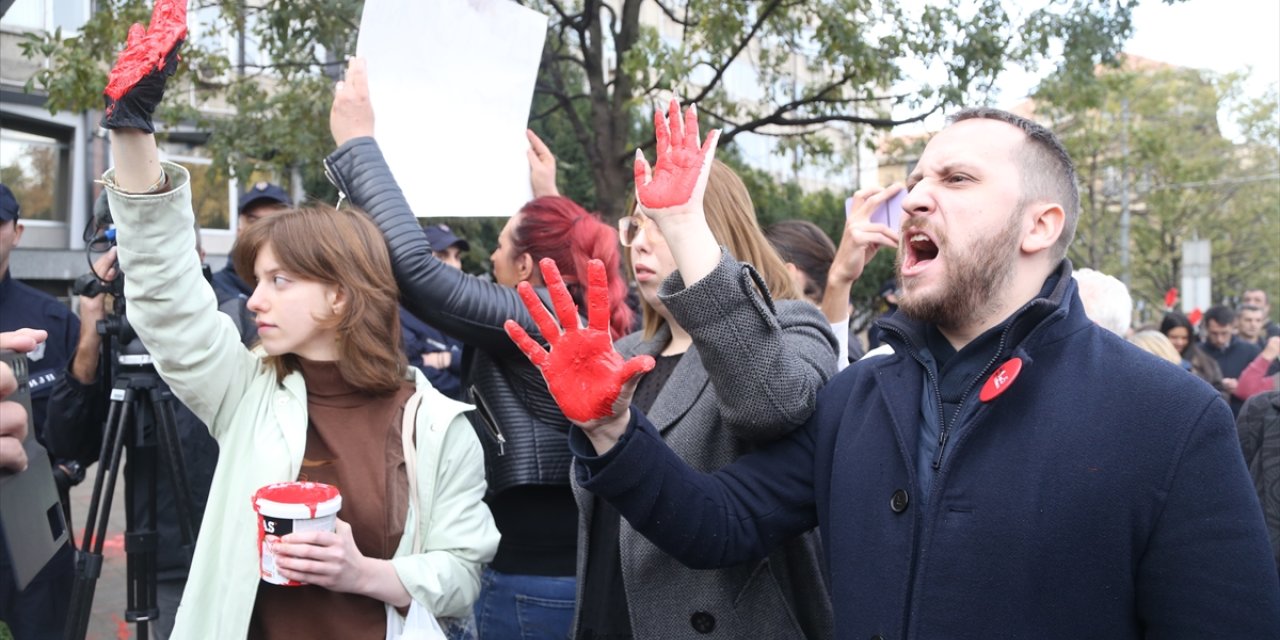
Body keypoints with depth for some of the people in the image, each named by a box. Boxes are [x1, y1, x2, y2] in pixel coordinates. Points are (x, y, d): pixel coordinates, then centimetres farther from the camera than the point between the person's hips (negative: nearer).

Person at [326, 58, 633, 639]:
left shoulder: (534, 320, -16)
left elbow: (413, 265, -24)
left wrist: (356, 141, -16)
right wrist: (545, 199, 36)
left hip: (531, 575, -8)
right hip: (578, 564, 9)